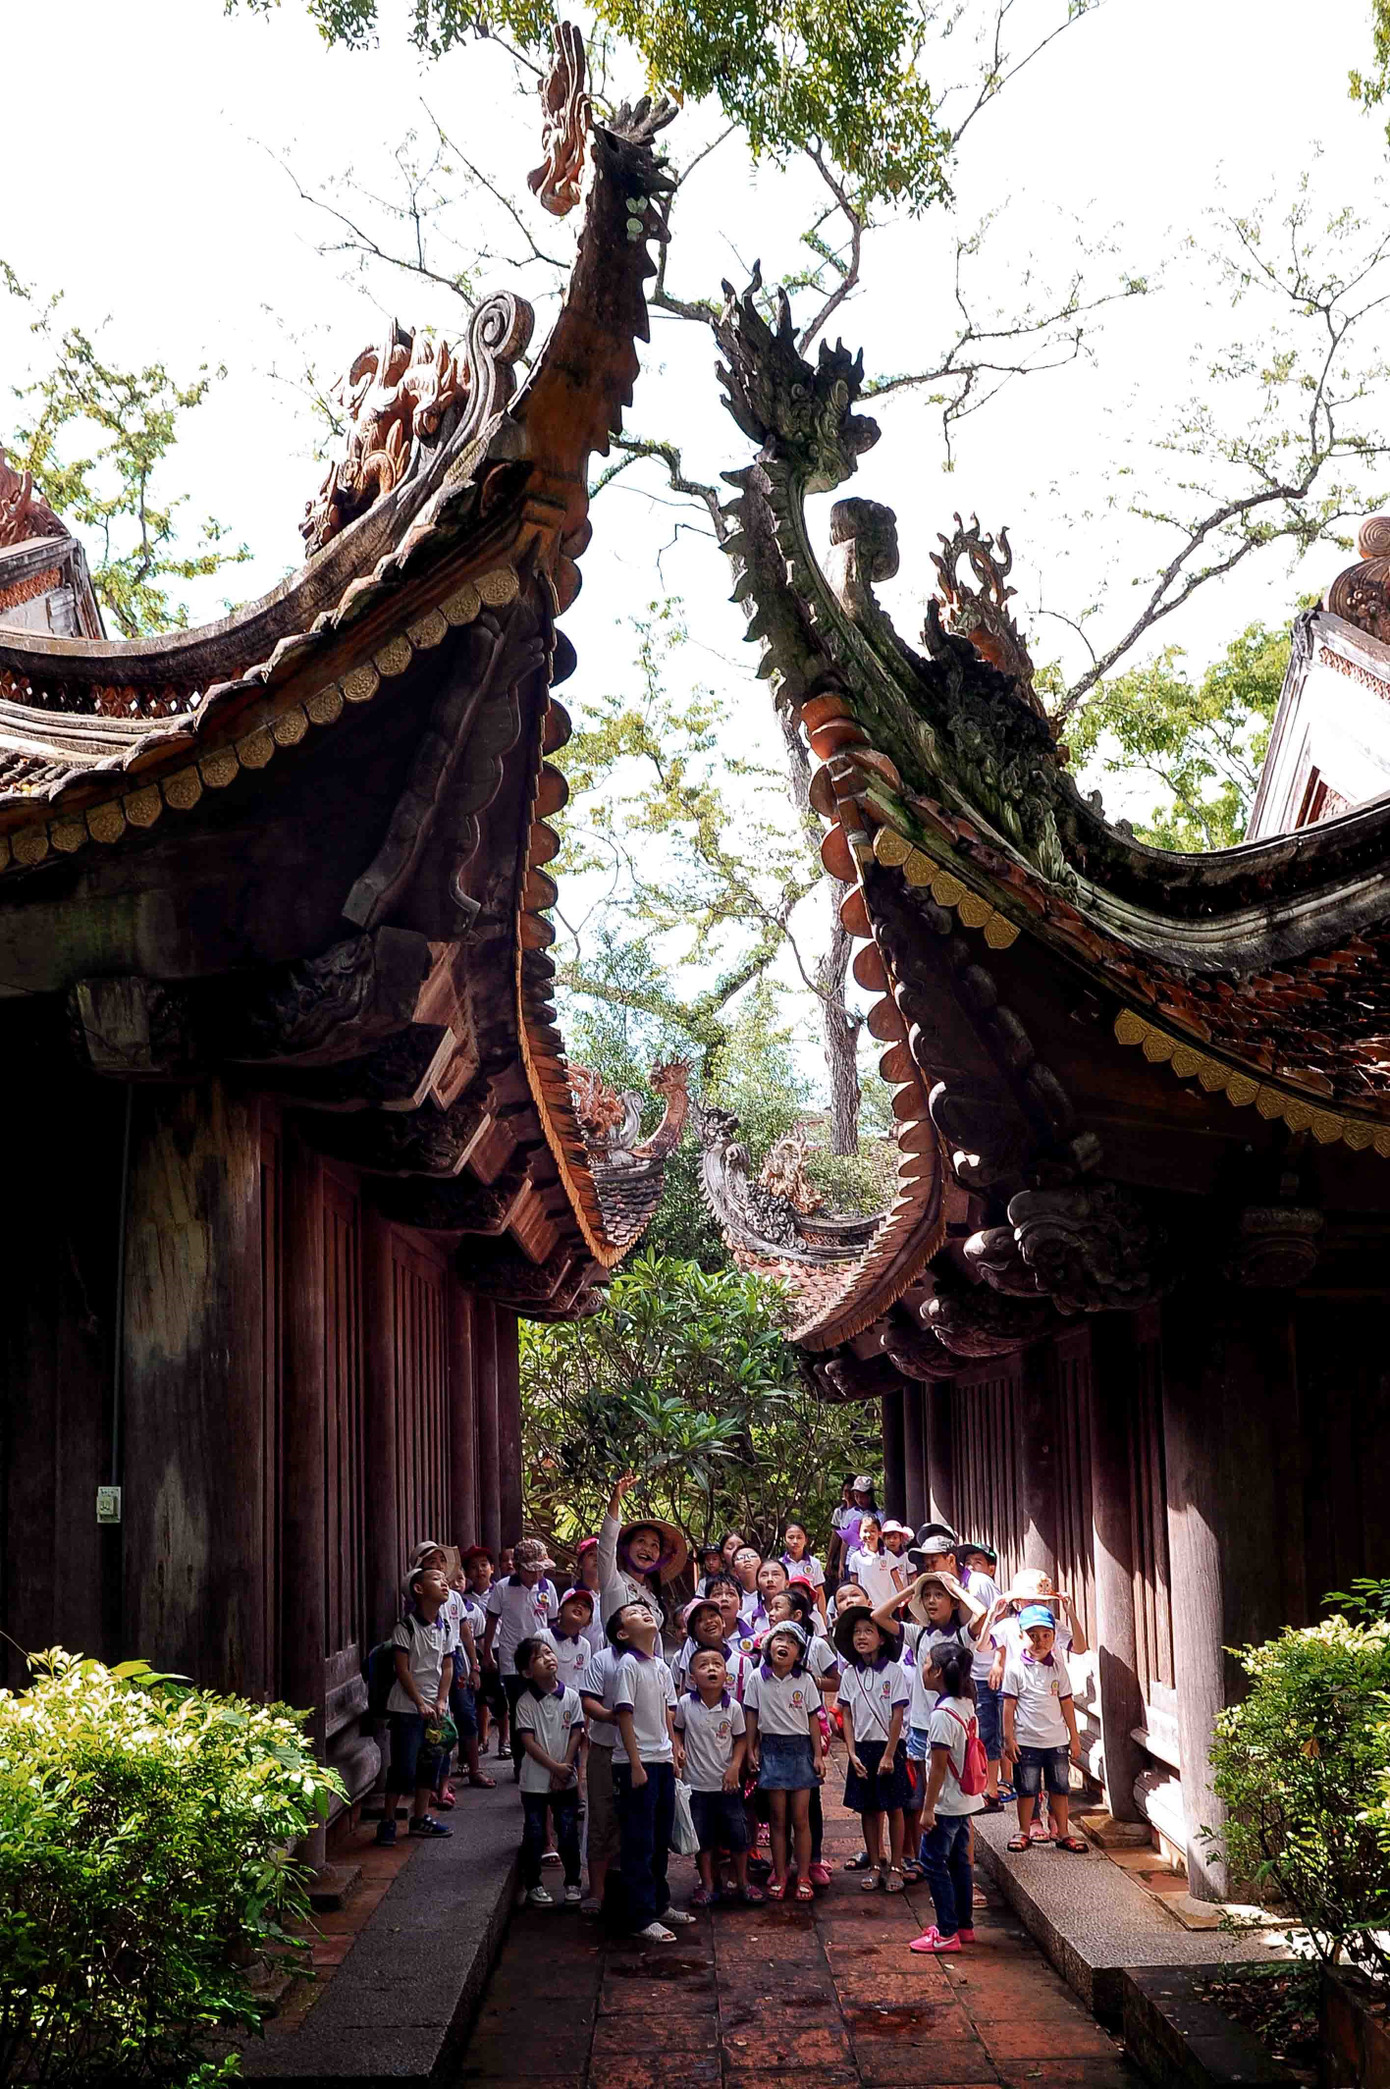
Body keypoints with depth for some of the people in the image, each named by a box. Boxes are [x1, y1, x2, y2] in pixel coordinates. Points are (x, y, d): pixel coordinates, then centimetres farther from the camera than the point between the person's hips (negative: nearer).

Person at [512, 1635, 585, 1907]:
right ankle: (533, 1885, 19)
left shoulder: (571, 1696, -3)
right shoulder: (525, 1703, -9)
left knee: (568, 1833, 5)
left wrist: (565, 1768, -10)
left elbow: (576, 1734, -2)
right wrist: (555, 1767, -18)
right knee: (534, 1835, 6)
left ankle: (572, 1882, 20)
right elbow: (528, 1742, -13)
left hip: (566, 1780, 2)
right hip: (535, 1780, -2)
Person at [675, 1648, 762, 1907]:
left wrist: (735, 1767, -9)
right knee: (702, 1837, 8)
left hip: (727, 1783, 0)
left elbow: (741, 1739, 2)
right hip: (697, 1784, 0)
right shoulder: (685, 1704, -10)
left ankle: (743, 1883, 23)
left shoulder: (733, 1707, -8)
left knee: (738, 1834, 5)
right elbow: (677, 1734, 4)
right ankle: (707, 1886, 23)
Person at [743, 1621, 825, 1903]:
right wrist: (751, 1750, 1)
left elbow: (813, 1719, 1)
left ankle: (803, 1877, 10)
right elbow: (751, 1715, 4)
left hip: (801, 1748, 0)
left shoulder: (805, 1680, -3)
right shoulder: (757, 1678, -3)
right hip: (772, 1749, 0)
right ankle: (780, 1876, 15)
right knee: (778, 1817, 4)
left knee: (800, 1818, 1)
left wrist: (818, 1755, 0)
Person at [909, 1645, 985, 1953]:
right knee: (959, 1861, 17)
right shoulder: (967, 1706, 4)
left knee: (934, 1863, -1)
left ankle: (947, 1933, 2)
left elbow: (939, 1766, -21)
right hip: (966, 1800, 9)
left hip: (946, 1803, -9)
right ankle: (964, 1925, 25)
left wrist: (928, 1809, -16)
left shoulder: (943, 1714, -22)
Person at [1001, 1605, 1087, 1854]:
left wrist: (1074, 1737, 7)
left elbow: (1066, 1703, 7)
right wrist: (1008, 1738, -8)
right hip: (1026, 1741, -3)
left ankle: (1062, 1833, 21)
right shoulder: (1015, 1667, -8)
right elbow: (1009, 1704, -5)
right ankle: (1024, 1833, 20)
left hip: (1057, 1740, 3)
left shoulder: (1058, 1667, 2)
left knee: (1060, 1788, 10)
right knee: (1026, 1789, 7)